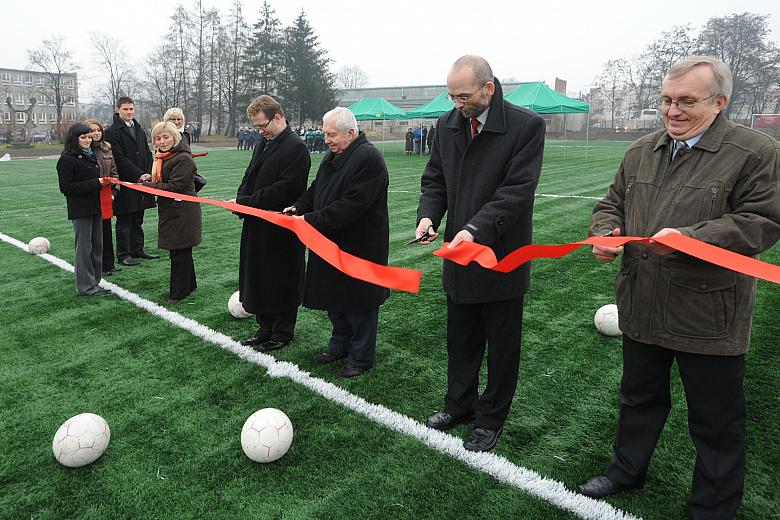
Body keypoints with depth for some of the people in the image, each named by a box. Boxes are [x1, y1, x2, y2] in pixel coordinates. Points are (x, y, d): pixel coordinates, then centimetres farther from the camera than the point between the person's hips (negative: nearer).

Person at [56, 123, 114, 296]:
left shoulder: (90, 155, 15)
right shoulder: (67, 159, -8)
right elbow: (66, 187, -14)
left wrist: (103, 183, 2)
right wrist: (95, 183, -19)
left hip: (95, 207, 8)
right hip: (80, 210, -8)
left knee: (97, 246, 10)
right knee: (84, 248, -2)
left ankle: (94, 283, 20)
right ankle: (85, 287, 6)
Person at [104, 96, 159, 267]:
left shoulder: (139, 129, 16)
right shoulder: (112, 132, -7)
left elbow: (148, 154, 14)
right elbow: (120, 159, -14)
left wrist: (149, 174, -1)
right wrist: (139, 175, -18)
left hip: (142, 181, 6)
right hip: (125, 183, -6)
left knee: (138, 220, 13)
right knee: (124, 221, 1)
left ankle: (137, 249, 22)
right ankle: (123, 254, 8)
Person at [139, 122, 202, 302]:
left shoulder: (183, 159, -17)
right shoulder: (162, 157, 14)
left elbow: (174, 187, -21)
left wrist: (147, 185, -14)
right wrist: (150, 178, 4)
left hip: (182, 211, -10)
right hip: (170, 211, 10)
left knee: (179, 252, -1)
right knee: (181, 251, 18)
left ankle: (178, 292, 9)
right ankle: (189, 285, 31)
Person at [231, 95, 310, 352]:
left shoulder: (296, 148, -14)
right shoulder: (263, 144, 14)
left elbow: (286, 189, -22)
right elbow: (249, 176, 19)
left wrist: (246, 201, -19)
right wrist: (240, 200, -2)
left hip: (281, 228, -9)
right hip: (258, 225, 9)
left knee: (281, 280, 5)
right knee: (258, 278, 15)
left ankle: (282, 333, 20)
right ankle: (265, 329, 30)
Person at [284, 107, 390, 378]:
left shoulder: (368, 158, -21)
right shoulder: (333, 155, 10)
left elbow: (351, 205, -27)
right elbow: (316, 189, 18)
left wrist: (312, 220, -23)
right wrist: (299, 208, 0)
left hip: (359, 247, -9)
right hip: (333, 244, 9)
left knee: (358, 304, 5)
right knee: (334, 297, 19)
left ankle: (361, 357, 21)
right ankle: (340, 345, 38)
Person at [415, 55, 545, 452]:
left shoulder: (526, 126, -14)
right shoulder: (447, 125, 3)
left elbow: (517, 190, -20)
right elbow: (435, 180, 8)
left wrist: (477, 229, -30)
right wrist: (428, 215, -12)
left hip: (502, 257, -5)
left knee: (501, 345, 11)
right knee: (460, 339, 20)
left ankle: (491, 419, 29)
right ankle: (460, 404, 40)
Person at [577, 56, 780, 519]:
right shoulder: (642, 151, 8)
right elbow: (613, 204, 14)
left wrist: (690, 238, -26)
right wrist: (604, 232, -7)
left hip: (709, 317, -5)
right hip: (643, 307, 5)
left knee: (716, 423, 11)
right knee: (640, 397, 23)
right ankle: (628, 469, 44)